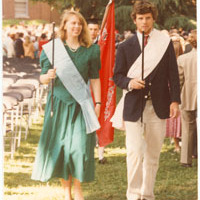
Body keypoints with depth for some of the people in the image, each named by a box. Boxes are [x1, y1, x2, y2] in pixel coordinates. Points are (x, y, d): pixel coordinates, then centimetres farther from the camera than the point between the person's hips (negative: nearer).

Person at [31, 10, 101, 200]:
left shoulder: (90, 50, 6)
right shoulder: (54, 48, 2)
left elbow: (95, 79, 8)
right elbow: (42, 78, 1)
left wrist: (97, 103, 1)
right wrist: (48, 76, -21)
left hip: (81, 103, 0)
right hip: (59, 102, 0)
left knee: (80, 145, -5)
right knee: (60, 143, 1)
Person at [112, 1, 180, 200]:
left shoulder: (165, 44, 6)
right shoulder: (125, 47, 5)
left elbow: (173, 74, 5)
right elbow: (117, 76, 9)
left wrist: (175, 100, -4)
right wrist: (129, 82, -13)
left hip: (158, 106, 1)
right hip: (134, 106, -1)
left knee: (153, 154, 7)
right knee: (135, 152, -12)